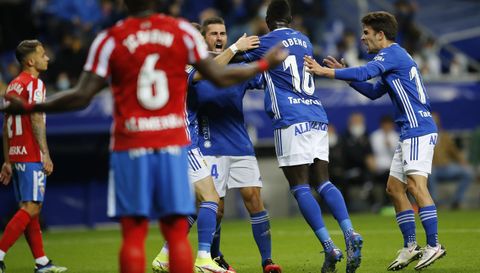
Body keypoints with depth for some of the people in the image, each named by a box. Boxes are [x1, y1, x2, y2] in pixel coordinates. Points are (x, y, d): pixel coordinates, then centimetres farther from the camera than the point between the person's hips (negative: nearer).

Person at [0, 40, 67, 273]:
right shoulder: (34, 84, -8)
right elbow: (36, 120, -16)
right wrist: (45, 154, -17)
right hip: (32, 157, -9)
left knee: (31, 209, 10)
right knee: (30, 208, -10)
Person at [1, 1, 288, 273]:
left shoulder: (109, 40, -3)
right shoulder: (183, 31, 3)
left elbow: (81, 97, -6)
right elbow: (220, 77, 6)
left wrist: (27, 107, 4)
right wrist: (266, 63, 22)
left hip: (130, 148, -1)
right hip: (173, 143, 1)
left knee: (133, 235, 1)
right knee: (177, 233, 5)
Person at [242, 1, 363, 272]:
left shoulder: (267, 42, 1)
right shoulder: (304, 41, 19)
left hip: (291, 120, -6)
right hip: (318, 116, 6)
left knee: (300, 187, -5)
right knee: (322, 182, 6)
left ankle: (329, 247, -14)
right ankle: (350, 234, -13)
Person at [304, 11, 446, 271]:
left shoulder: (392, 53, -9)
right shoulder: (393, 57, 22)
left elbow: (363, 73, -22)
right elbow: (374, 91, 29)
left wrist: (324, 71, -16)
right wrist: (345, 74, 22)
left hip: (418, 130, -10)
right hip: (410, 133, 10)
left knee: (415, 184, -16)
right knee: (394, 187, 8)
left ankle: (434, 245, -17)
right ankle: (410, 247, 9)